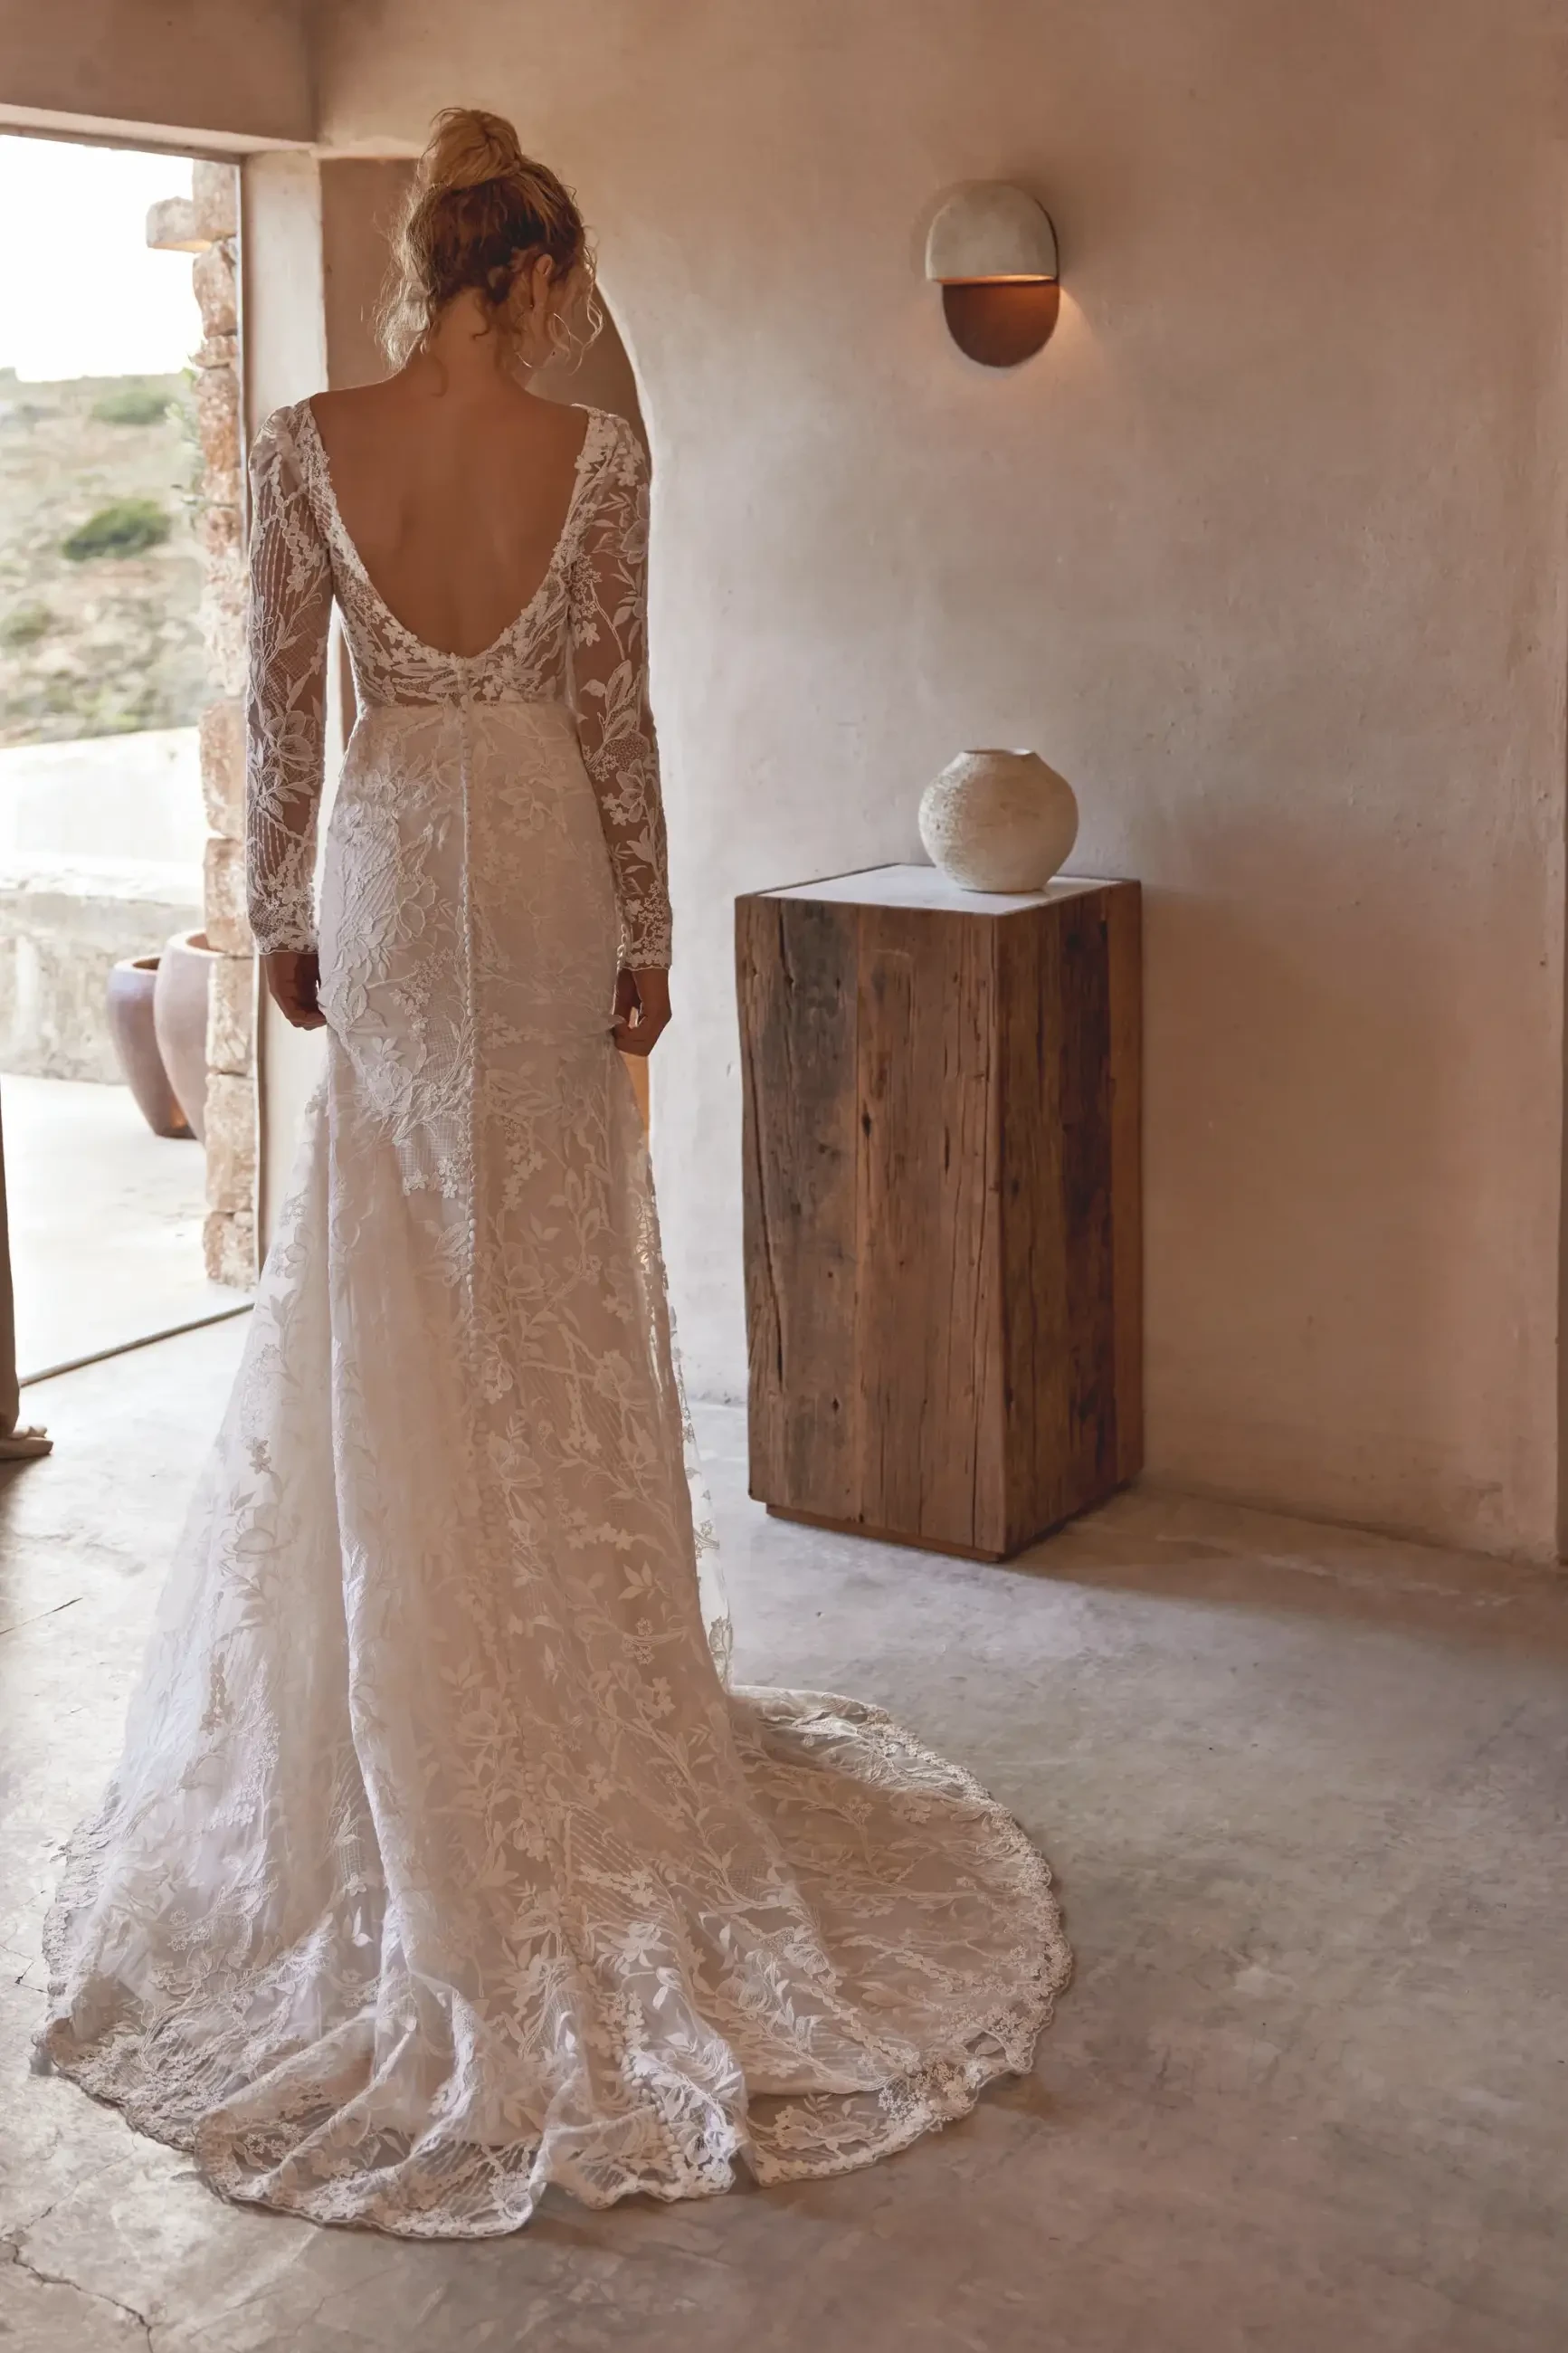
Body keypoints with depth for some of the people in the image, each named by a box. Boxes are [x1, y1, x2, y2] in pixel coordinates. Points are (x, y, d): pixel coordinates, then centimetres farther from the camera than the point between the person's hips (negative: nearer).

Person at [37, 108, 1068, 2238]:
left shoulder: (304, 448, -5)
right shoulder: (594, 457, -8)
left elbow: (281, 708, -3)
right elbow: (614, 718, -7)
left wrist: (283, 913, 8)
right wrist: (646, 932, 2)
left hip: (385, 879, 1)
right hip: (542, 881, -1)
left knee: (391, 1307, 11)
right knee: (555, 1300, 10)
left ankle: (415, 1707, 20)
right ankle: (573, 1684, 21)